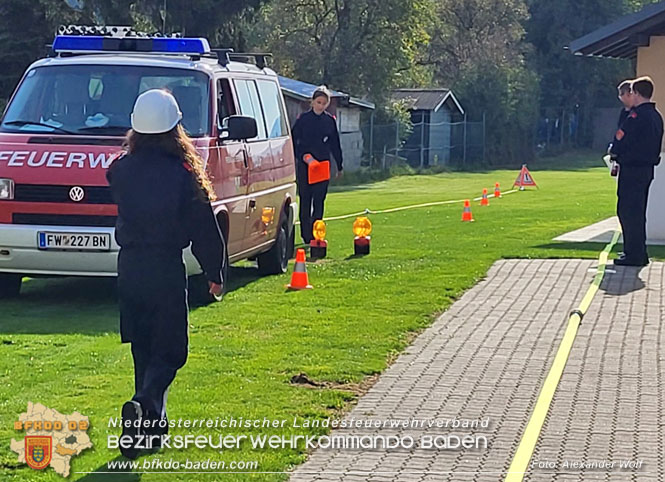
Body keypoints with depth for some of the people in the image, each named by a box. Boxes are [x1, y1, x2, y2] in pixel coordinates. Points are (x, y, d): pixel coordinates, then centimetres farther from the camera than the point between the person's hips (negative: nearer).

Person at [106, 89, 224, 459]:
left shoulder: (121, 169, -2)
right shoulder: (183, 174, -11)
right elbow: (203, 228, -5)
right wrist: (214, 274, 6)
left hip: (129, 267, 4)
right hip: (166, 269, -4)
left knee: (143, 348, 16)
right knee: (168, 351, 2)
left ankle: (152, 425, 19)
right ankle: (143, 405, -23)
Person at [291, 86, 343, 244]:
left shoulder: (330, 121, 7)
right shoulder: (303, 119, 0)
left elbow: (335, 145, 13)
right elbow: (293, 140, 2)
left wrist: (339, 166, 15)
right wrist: (302, 155, -11)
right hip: (304, 164, -2)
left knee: (319, 201, 2)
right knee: (305, 200, -2)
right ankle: (306, 235, 1)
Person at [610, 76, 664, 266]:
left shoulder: (636, 116, -16)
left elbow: (621, 141, -17)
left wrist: (614, 151, 5)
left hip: (632, 169, -9)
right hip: (648, 168, 9)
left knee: (628, 211, -5)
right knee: (638, 211, 16)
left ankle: (634, 255, -5)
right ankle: (639, 253, 21)